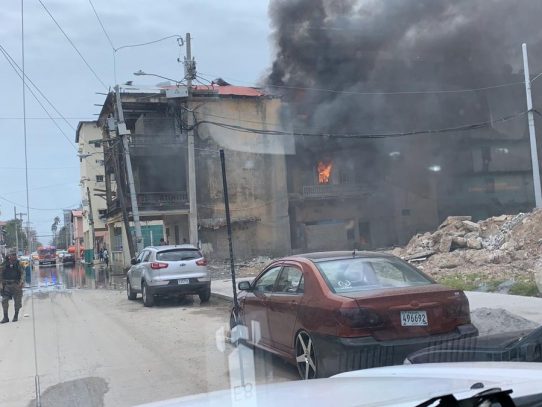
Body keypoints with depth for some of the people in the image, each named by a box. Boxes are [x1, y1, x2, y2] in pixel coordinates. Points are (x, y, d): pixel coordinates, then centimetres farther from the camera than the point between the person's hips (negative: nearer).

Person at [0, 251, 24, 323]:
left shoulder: (18, 264, 4)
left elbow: (22, 273, -2)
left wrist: (22, 282, -16)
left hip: (16, 285, 0)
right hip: (6, 285, 0)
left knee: (17, 301, 4)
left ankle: (16, 316, 21)